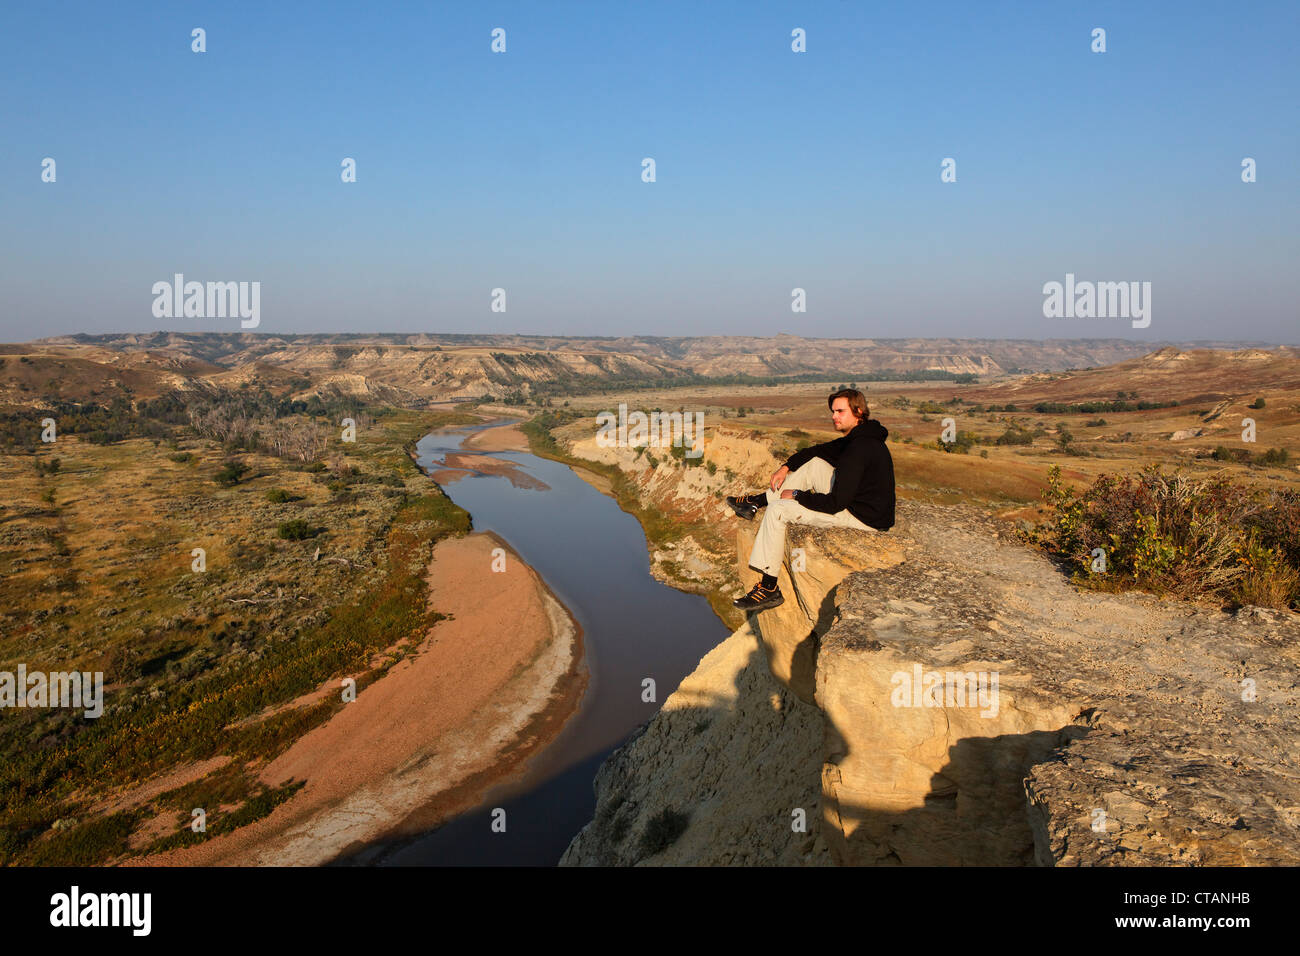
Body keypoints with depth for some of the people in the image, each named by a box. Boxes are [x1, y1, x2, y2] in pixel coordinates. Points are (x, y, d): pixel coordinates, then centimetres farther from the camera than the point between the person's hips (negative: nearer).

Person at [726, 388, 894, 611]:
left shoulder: (859, 449, -25)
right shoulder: (858, 438, 7)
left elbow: (836, 503, -26)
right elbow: (816, 451, 23)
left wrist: (798, 496, -12)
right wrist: (786, 467, 11)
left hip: (864, 518, -10)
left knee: (778, 510, -13)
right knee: (813, 463, 16)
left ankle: (769, 589, -8)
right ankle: (756, 502, 18)